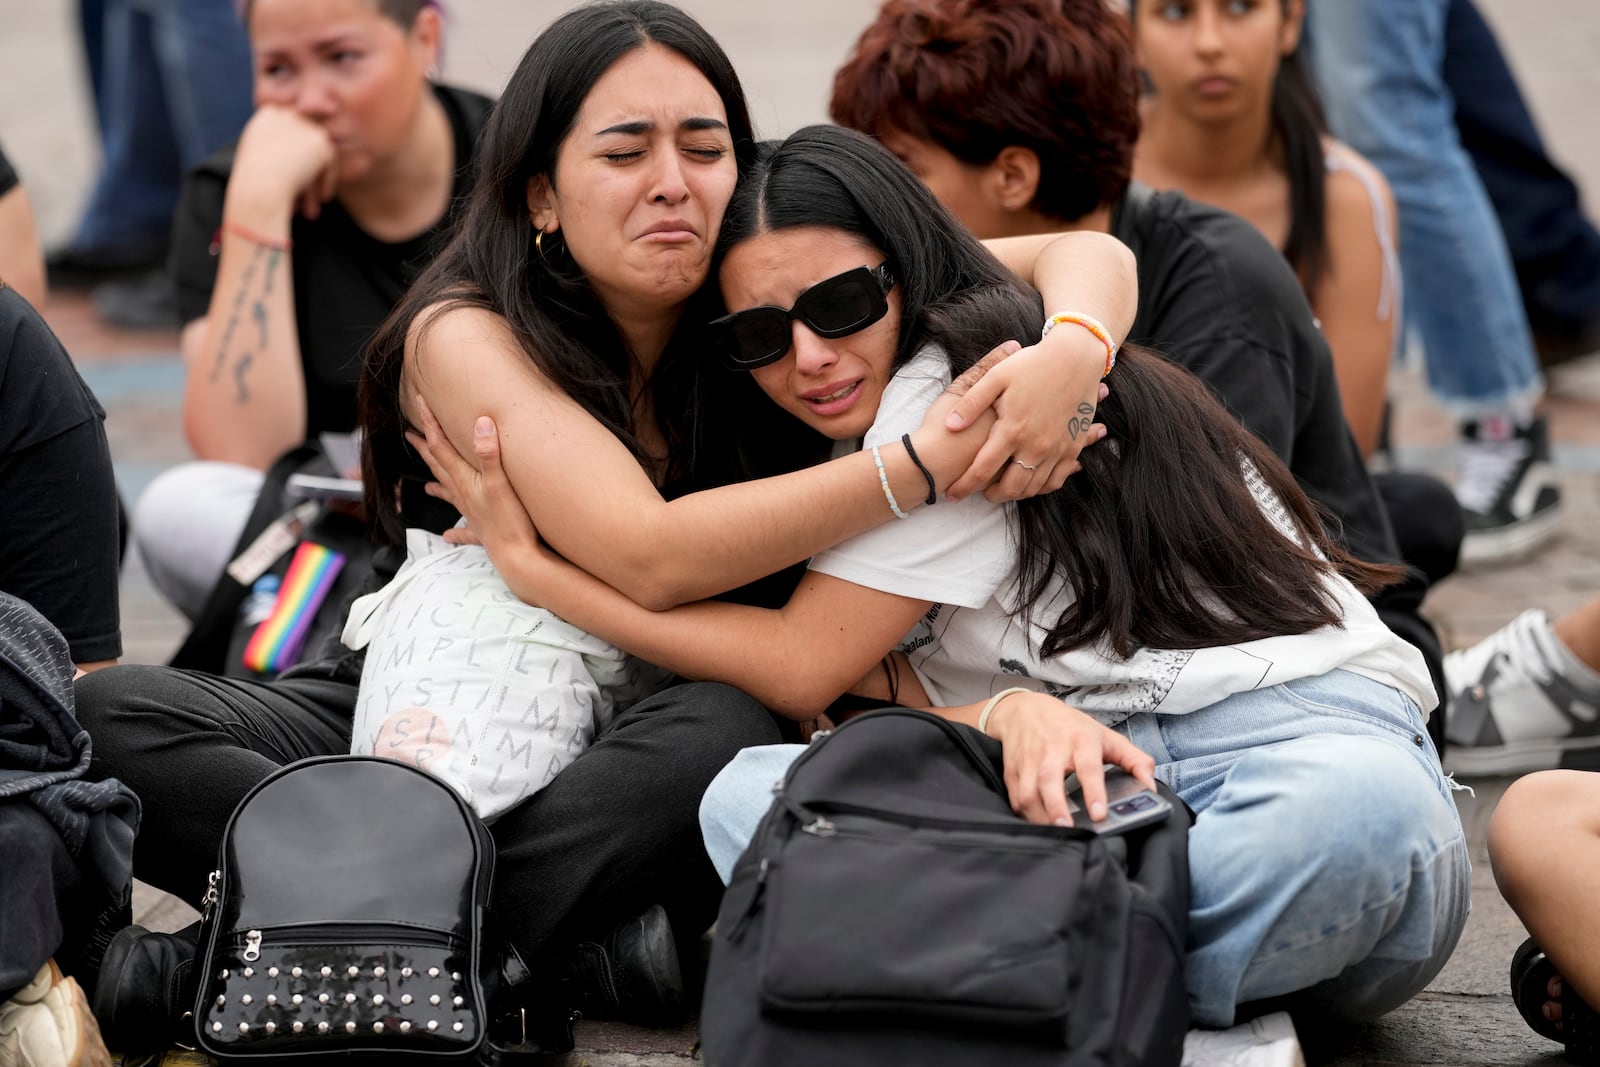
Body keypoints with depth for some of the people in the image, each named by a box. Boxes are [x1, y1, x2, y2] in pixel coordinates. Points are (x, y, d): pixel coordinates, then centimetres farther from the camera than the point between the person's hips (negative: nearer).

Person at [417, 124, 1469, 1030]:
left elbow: (802, 669, -4)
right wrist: (1012, 713, -21)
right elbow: (914, 706, 5)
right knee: (749, 795, -21)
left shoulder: (966, 377, -4)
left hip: (1293, 738, -6)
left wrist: (530, 562, 5)